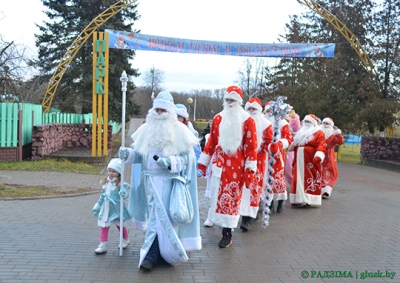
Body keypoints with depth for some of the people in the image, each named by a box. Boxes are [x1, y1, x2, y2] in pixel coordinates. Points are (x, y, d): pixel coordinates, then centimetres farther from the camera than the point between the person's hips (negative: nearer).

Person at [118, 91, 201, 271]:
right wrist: (127, 153, -7)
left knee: (160, 216, -8)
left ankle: (151, 255, -4)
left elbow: (186, 156, -5)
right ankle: (160, 252, 23)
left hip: (168, 181, -4)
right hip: (150, 180, 4)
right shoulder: (146, 129, 8)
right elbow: (139, 154, 13)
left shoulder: (179, 131, -4)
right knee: (156, 215, 9)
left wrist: (170, 162, -21)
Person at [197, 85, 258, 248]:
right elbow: (211, 142, 9)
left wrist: (250, 169, -9)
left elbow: (251, 147, -5)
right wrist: (203, 163, 8)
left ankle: (227, 233, 11)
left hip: (236, 166, -3)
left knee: (231, 197, 1)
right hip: (219, 164, 3)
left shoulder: (247, 121, -4)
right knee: (217, 195, 6)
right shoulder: (218, 118, 7)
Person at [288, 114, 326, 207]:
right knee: (299, 179, 7)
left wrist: (318, 156, -28)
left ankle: (308, 200, 0)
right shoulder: (301, 133, 20)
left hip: (311, 162, -7)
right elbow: (294, 145, 29)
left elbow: (321, 146, -17)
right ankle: (298, 199, 14)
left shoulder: (319, 133, -3)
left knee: (310, 179, -5)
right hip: (299, 161, 7)